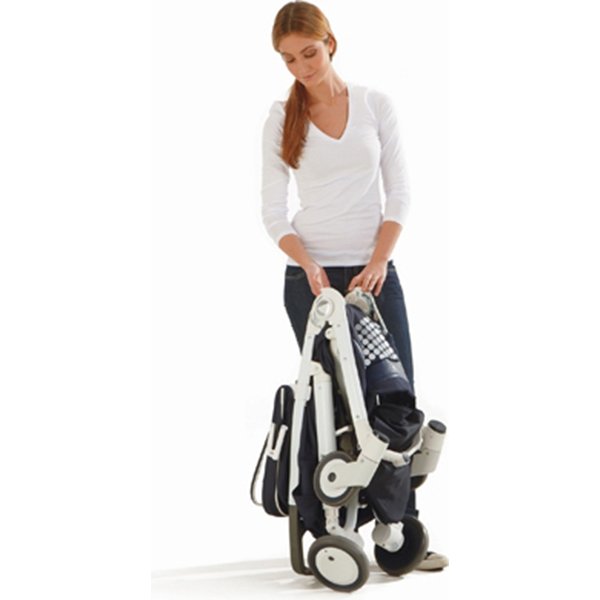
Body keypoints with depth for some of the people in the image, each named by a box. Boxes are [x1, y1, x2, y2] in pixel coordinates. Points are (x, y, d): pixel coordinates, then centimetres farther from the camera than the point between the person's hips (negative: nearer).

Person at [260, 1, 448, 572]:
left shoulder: (375, 104, 2)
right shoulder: (281, 119, 1)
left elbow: (399, 192, 1)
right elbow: (273, 211, -1)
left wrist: (377, 263, -10)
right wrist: (309, 266, -16)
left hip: (374, 272, 1)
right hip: (311, 276, -1)